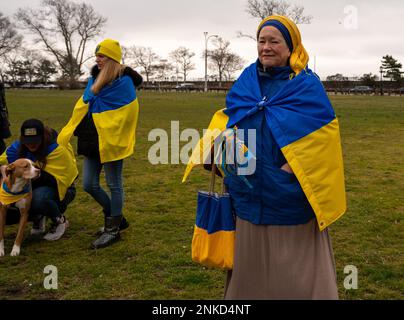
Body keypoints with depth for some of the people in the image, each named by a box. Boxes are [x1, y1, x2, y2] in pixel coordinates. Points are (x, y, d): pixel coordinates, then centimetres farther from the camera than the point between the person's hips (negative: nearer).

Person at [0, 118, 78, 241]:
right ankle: (38, 217, 14)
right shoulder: (17, 147, -4)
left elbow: (53, 178, -25)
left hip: (59, 189, -5)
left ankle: (60, 221, -7)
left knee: (39, 198, -39)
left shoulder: (56, 149, -19)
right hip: (32, 189, 5)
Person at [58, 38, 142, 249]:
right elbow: (83, 106, 18)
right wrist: (70, 131, 16)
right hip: (93, 140, 8)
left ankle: (113, 229, 16)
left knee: (114, 185, 3)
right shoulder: (95, 79, 13)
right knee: (90, 185, 10)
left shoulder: (123, 80, -10)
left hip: (111, 141, -8)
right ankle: (116, 218, 29)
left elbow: (128, 112, -14)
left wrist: (117, 139, -16)